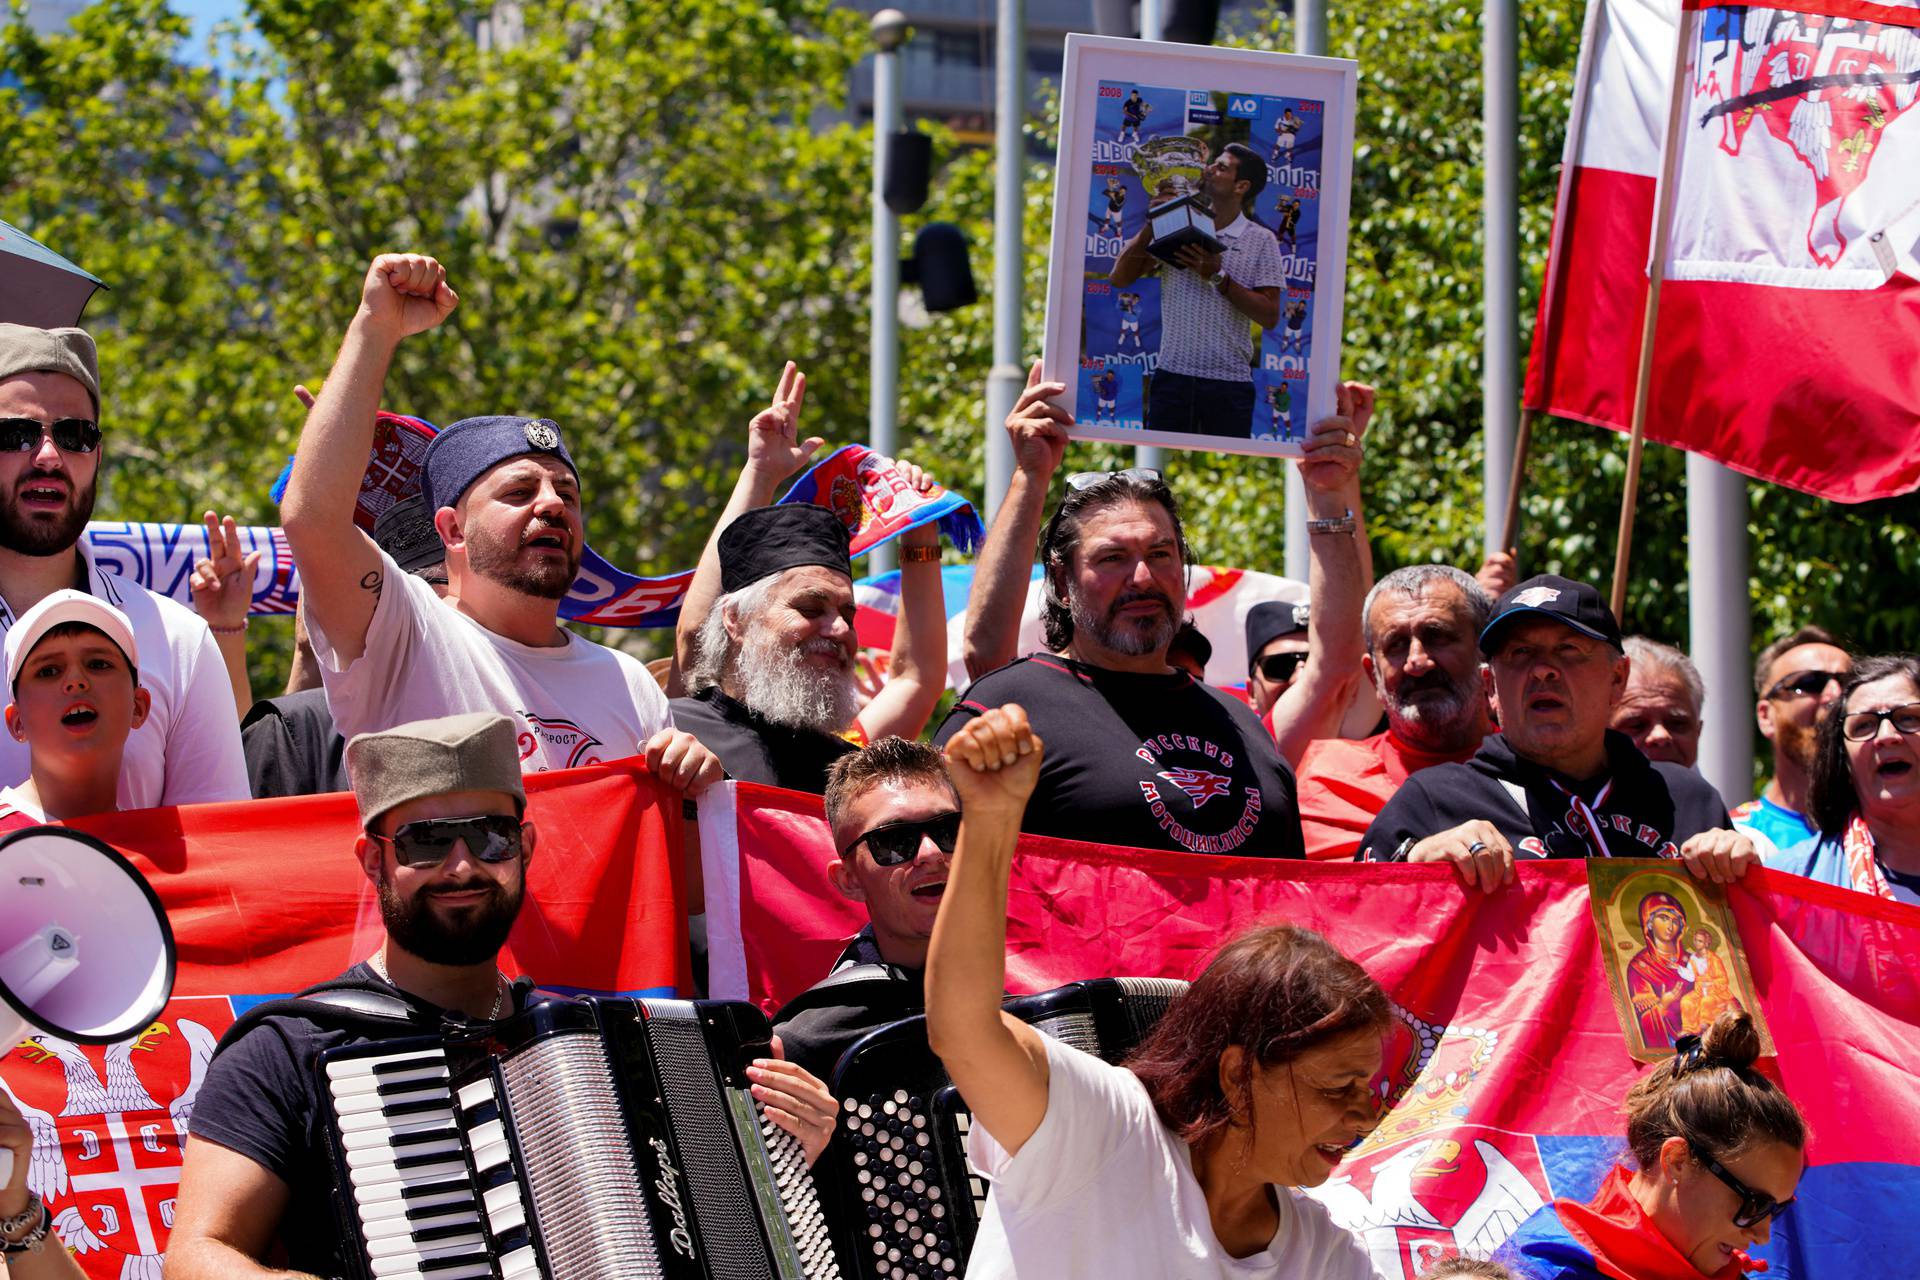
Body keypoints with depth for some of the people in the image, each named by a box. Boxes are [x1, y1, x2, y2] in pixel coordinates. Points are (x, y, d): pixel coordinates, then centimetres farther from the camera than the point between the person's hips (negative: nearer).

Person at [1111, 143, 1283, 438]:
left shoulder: (1261, 241, 3)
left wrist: (1219, 277, -13)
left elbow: (1270, 316, -4)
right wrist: (1152, 223, -2)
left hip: (1229, 382, -2)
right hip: (1173, 376, 2)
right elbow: (1120, 278, 8)